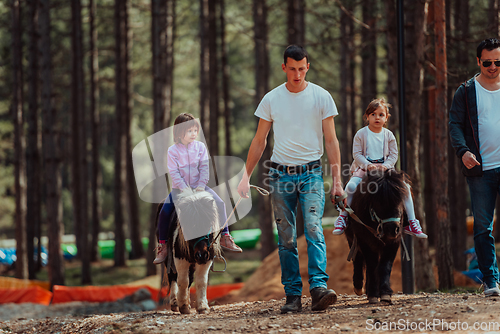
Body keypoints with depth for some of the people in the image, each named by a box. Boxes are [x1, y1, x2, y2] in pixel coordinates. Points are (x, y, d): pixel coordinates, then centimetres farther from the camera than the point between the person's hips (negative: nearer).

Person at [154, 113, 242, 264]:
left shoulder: (200, 147, -1)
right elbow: (174, 173, -12)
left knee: (219, 203, -15)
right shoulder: (173, 151, -8)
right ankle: (162, 245, -9)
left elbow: (204, 168, -3)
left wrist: (201, 186, -15)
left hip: (198, 186, 2)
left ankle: (224, 237, -1)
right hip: (179, 188, -2)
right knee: (165, 212, -21)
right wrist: (184, 188, -22)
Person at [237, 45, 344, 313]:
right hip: (281, 173, 2)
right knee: (286, 238, 2)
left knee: (313, 228, -18)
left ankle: (319, 287, -27)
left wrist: (337, 178, -5)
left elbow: (330, 140, 2)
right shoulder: (271, 99, 5)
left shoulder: (321, 97, 1)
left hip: (311, 173, -2)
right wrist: (246, 176, 6)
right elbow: (259, 141, 12)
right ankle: (292, 295, 6)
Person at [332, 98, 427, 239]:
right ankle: (342, 218, -14)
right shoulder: (361, 134, 0)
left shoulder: (388, 135, 5)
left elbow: (394, 155, 5)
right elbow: (357, 154, -4)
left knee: (405, 187, -15)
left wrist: (385, 165, -14)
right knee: (351, 186, -30)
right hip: (364, 169, -2)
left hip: (385, 169, 2)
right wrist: (368, 165, -19)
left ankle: (411, 223, -7)